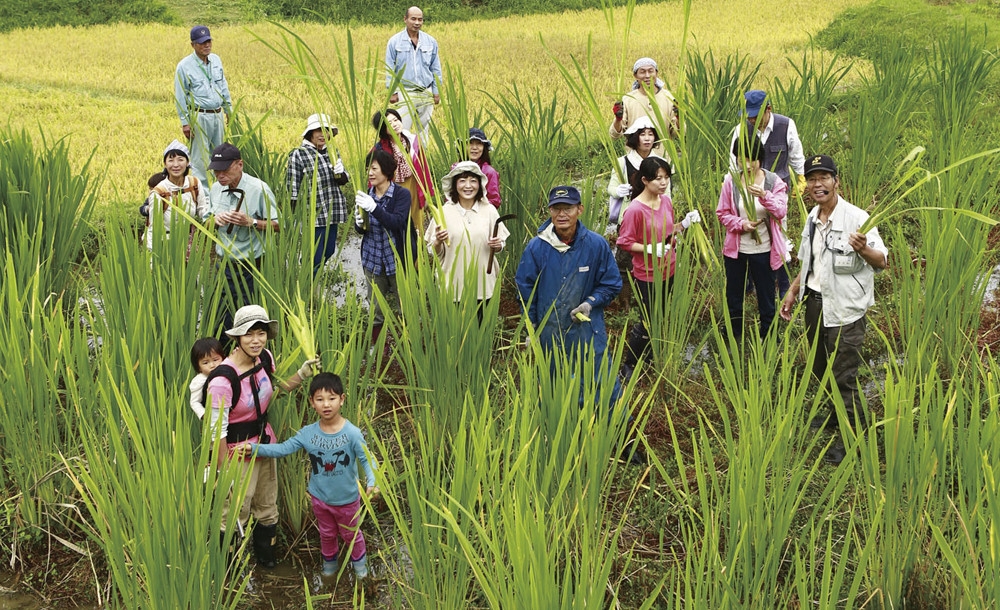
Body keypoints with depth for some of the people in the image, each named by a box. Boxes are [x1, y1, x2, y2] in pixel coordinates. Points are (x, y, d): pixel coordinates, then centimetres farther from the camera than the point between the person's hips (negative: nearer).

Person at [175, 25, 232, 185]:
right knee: (199, 158, -5)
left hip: (218, 116, 6)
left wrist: (229, 109, 19)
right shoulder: (184, 66, -9)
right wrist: (185, 122, -10)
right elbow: (180, 96, -7)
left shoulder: (216, 60, 9)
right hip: (199, 117, -6)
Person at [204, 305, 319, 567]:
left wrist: (302, 373, -5)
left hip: (265, 441, 7)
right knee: (235, 513, 7)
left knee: (267, 505, 23)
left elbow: (279, 386, 12)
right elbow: (217, 431, -22)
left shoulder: (265, 358, -9)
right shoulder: (222, 379, -30)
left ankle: (265, 555, 45)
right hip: (238, 449, -7)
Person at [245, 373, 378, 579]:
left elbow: (366, 460, -22)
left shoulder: (352, 433, -24)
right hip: (320, 498, 3)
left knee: (351, 534, 21)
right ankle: (329, 561, 52)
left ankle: (359, 561, 48)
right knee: (326, 534, 26)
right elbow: (283, 448, -10)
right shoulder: (308, 433, -14)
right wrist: (254, 448, -19)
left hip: (347, 499, -3)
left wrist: (372, 483, -38)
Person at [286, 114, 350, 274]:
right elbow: (293, 190, -9)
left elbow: (344, 181, 12)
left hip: (332, 214, 6)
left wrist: (340, 172, -12)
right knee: (315, 256, -3)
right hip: (313, 216, -6)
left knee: (329, 251, 15)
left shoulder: (331, 152, 8)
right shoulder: (298, 155, -10)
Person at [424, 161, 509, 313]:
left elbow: (499, 246, 10)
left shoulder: (489, 210, 1)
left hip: (482, 283, 1)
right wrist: (438, 242, -19)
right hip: (453, 285, -1)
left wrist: (497, 245, -11)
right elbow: (434, 252, 1)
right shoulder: (444, 212, -3)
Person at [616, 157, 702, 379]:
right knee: (651, 323, 1)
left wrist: (684, 223, -4)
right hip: (647, 275, -7)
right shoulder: (635, 210, -22)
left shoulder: (666, 200, 0)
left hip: (668, 270, 7)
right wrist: (651, 248, -27)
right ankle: (628, 367, 17)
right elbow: (624, 242, -17)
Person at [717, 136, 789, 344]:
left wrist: (764, 196, -41)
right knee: (733, 295, 16)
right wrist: (741, 224, -20)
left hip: (763, 249, -2)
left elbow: (781, 211, -23)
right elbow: (722, 213, -2)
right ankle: (735, 338, 36)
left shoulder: (774, 182, -10)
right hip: (735, 248, 2)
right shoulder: (731, 181, -7)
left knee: (766, 296, 11)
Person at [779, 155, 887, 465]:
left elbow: (882, 262, -20)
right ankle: (839, 413, 45)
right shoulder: (812, 219, 6)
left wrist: (863, 249, -40)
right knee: (820, 368, 22)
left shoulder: (856, 219, -18)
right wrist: (793, 291, 16)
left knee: (843, 376, -1)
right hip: (815, 301, 8)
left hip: (845, 309, -8)